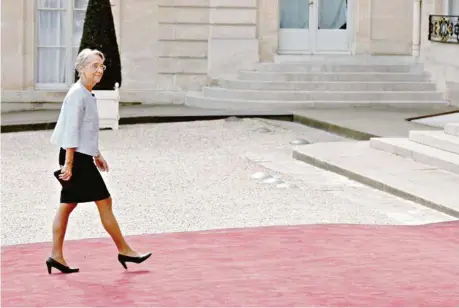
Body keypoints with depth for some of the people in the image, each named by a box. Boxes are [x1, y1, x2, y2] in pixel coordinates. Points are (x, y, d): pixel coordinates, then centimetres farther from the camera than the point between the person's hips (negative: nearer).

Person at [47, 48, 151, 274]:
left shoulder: (87, 94, 14)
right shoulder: (77, 94, -17)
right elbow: (71, 131, -20)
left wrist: (96, 155, 25)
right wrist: (69, 163, -22)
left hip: (82, 157, 10)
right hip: (77, 158, -10)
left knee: (68, 204, 9)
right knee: (104, 202, -2)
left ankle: (56, 255, 12)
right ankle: (124, 251, 6)